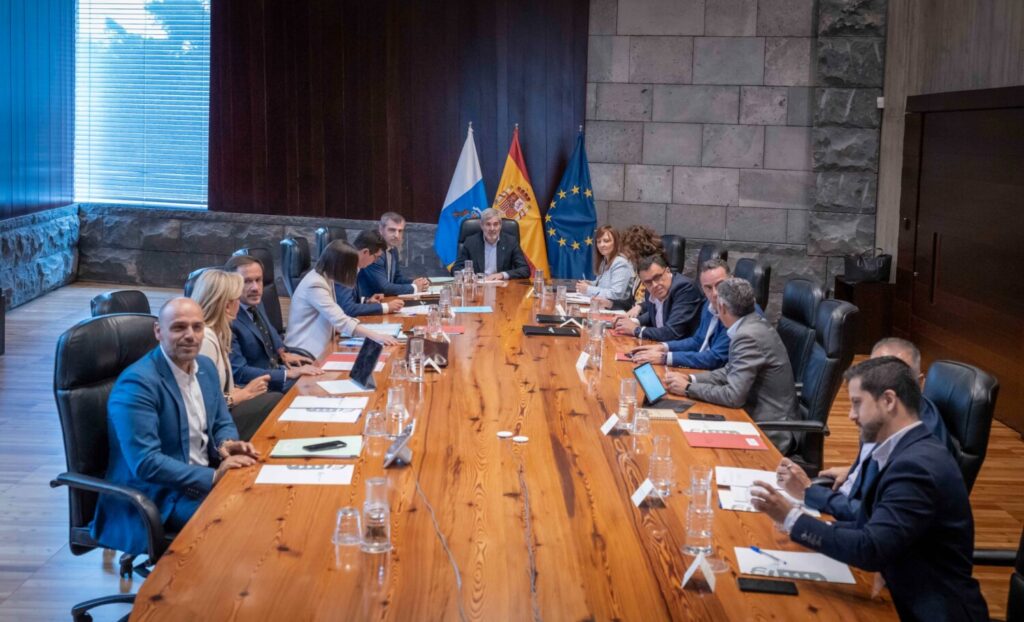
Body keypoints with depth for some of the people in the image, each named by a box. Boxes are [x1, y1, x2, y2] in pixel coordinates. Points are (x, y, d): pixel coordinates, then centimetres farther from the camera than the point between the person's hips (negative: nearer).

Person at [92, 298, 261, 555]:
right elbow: (145, 463, -25)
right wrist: (213, 477, -28)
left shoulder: (206, 367, 6)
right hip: (158, 496, -8)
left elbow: (222, 423, 18)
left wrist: (227, 444, -7)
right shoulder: (136, 383, -19)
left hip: (205, 477, 8)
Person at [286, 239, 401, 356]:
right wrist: (375, 336, -32)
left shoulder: (325, 277, 10)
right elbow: (340, 321, -28)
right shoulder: (315, 285, -20)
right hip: (305, 350, -9)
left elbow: (336, 316, 4)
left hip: (317, 345, 9)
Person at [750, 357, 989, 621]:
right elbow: (872, 526, 7)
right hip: (910, 599, 7)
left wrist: (791, 516, -21)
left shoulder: (916, 465, -22)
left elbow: (871, 550, -26)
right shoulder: (908, 450, 7)